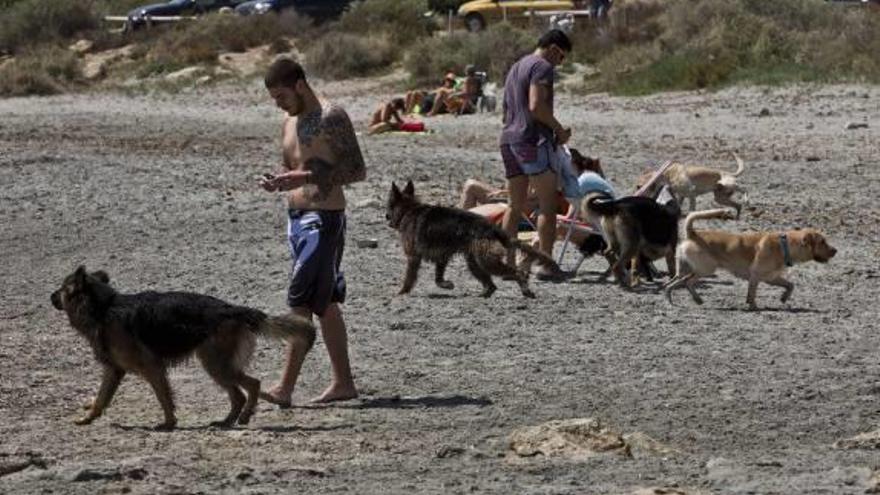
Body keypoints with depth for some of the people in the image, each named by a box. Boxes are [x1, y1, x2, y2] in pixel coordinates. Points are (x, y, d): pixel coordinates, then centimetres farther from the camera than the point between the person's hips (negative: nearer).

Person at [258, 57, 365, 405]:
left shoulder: (332, 118, -11)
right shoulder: (289, 123, 15)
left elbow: (357, 170, -15)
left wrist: (307, 177, -23)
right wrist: (276, 182, 2)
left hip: (324, 217, -9)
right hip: (297, 216, 9)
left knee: (302, 301, -13)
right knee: (325, 304, 11)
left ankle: (285, 387, -16)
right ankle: (343, 382, 17)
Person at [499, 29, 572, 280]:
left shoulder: (516, 67, 23)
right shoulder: (542, 67, -7)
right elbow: (536, 106, -19)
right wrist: (560, 129, -8)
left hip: (509, 139, 9)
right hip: (533, 140, -9)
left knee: (515, 205, 11)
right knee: (547, 205, -5)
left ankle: (506, 260, 8)